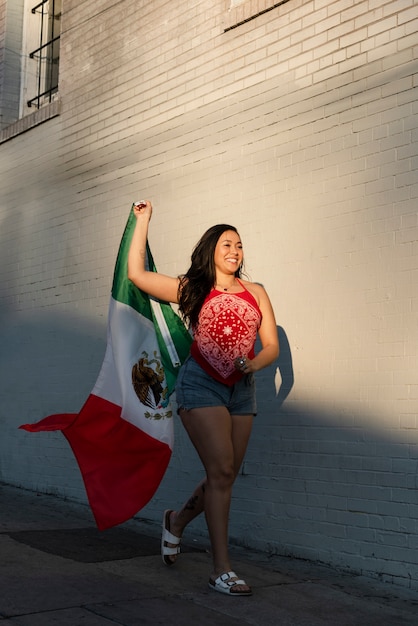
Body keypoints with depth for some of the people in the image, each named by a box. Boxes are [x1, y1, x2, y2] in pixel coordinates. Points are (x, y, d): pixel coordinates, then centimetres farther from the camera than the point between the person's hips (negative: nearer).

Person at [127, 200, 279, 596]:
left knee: (224, 476, 8)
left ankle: (177, 521, 36)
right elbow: (136, 273, 4)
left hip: (242, 389, 4)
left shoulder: (255, 292, 12)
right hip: (201, 385, -4)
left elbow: (272, 345, 10)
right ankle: (221, 570, -5)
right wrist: (143, 221, 10)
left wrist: (254, 363, -12)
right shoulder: (192, 289, 5)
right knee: (221, 471, -13)